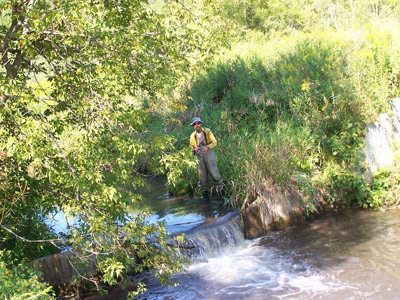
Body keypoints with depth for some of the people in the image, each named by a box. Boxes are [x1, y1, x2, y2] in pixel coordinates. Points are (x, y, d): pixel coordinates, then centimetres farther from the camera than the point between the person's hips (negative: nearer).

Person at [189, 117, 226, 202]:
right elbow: (191, 148, 18)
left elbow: (214, 142, -1)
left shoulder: (207, 131, 1)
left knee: (214, 172, -10)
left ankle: (220, 190, -1)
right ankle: (204, 193, 14)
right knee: (202, 176, 4)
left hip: (209, 154, -3)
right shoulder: (192, 136, 10)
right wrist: (194, 149, -7)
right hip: (199, 156, 3)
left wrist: (207, 147, -20)